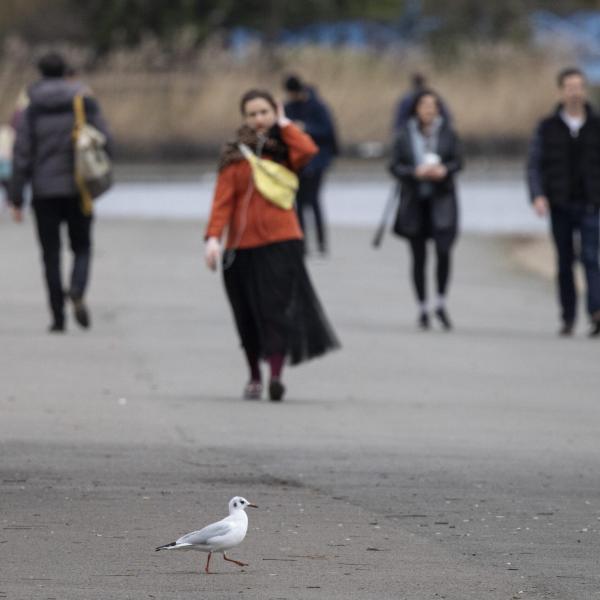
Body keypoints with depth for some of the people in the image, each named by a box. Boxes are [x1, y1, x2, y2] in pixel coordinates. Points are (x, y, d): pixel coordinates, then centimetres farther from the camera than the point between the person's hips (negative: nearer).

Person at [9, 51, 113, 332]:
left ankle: (58, 317, 3)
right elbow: (105, 142, -4)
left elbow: (22, 155, -6)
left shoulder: (30, 111, -3)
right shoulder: (86, 104, 0)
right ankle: (77, 292, -17)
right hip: (78, 190, 1)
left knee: (51, 254, 7)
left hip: (45, 192, -1)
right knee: (82, 248, 12)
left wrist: (17, 199, -3)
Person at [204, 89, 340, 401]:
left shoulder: (283, 149, 9)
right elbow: (223, 198, 0)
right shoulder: (235, 154, 8)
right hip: (242, 244, 2)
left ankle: (276, 375, -21)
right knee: (248, 315, 7)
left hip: (280, 241, -2)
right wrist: (213, 237, -13)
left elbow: (308, 151, -14)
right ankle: (254, 377, 21)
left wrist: (284, 124, 0)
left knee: (276, 308, -15)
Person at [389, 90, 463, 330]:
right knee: (418, 257, 6)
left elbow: (457, 162, 5)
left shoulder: (447, 133, 1)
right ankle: (422, 308, 18)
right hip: (414, 200, 1)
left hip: (441, 199, -1)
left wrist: (444, 170, -15)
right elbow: (395, 166, 0)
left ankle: (441, 304, 3)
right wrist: (415, 172, -17)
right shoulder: (405, 135, 0)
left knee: (444, 251, -15)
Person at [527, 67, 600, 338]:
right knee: (564, 262, 6)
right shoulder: (547, 128, 5)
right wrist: (537, 196, -13)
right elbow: (534, 165, 2)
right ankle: (568, 318, 12)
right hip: (560, 205, 1)